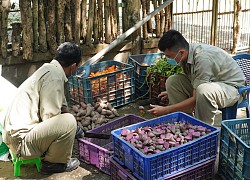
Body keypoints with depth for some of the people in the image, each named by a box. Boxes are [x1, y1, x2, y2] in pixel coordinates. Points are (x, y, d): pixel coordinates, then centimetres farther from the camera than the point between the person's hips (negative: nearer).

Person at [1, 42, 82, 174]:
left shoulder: (48, 69, 12)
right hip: (20, 140, -10)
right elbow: (50, 116, -20)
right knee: (68, 121, -22)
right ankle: (53, 163, -1)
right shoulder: (54, 76, -19)